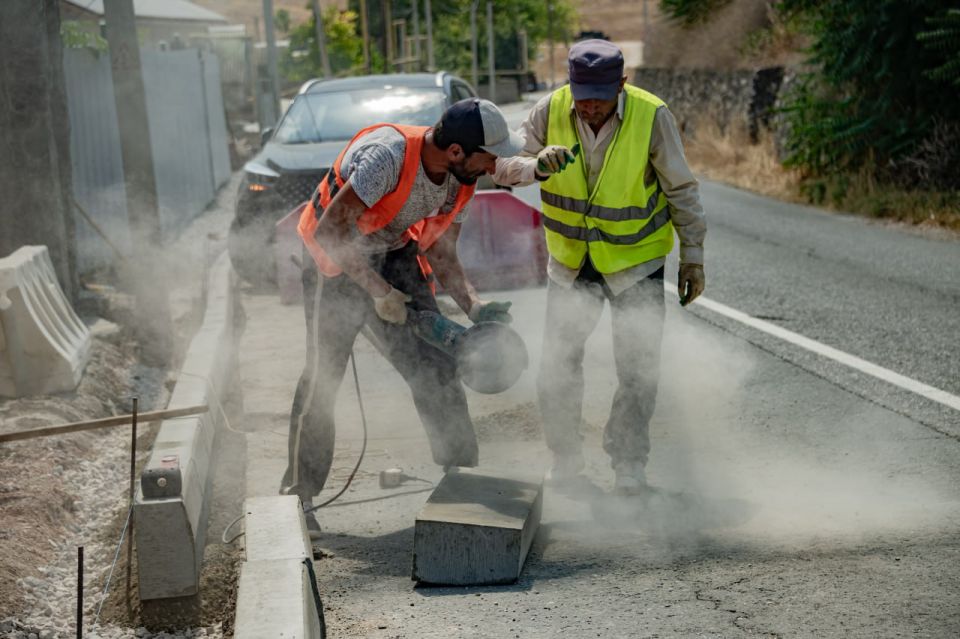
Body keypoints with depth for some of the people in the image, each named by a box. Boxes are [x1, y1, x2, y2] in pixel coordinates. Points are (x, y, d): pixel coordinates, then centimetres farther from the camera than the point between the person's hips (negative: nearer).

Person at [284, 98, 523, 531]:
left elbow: (440, 255, 1)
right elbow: (329, 230, -32)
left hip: (394, 256, 6)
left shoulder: (461, 180, -9)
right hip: (334, 257, -6)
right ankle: (298, 493, 5)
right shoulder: (387, 155, -33)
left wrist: (473, 306, -14)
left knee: (436, 368, 1)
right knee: (323, 375, -7)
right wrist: (379, 291, -31)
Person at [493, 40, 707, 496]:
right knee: (556, 364, 5)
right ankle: (566, 456, 24)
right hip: (571, 261, 2)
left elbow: (681, 190, -8)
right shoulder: (550, 111, -14)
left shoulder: (651, 116, -19)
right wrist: (538, 166, -37)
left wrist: (692, 257, -5)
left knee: (638, 369, -1)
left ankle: (629, 463, 16)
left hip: (636, 262, -2)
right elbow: (504, 167, -15)